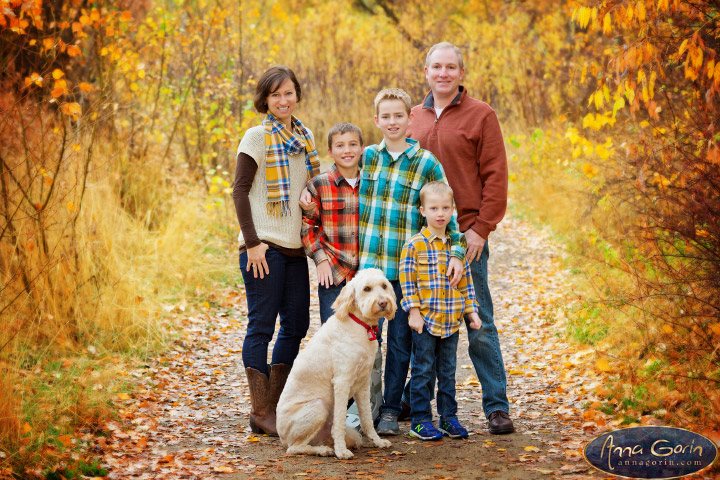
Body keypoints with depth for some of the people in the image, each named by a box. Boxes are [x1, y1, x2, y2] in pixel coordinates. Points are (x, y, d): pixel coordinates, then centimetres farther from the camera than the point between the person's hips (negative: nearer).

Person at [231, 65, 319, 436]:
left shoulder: (305, 138, 13)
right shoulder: (256, 137, -6)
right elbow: (240, 191, -9)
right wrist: (252, 242, -15)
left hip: (295, 247, 7)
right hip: (264, 246, -7)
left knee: (296, 324, 9)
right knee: (262, 326, -3)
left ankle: (275, 404, 19)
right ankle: (261, 412, 3)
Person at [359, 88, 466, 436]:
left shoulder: (427, 163, 0)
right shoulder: (365, 157, 6)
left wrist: (457, 253, -8)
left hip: (407, 266, -1)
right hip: (366, 262, 1)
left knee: (400, 339, 5)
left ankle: (390, 412, 14)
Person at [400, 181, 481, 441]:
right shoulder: (415, 245, -6)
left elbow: (466, 281, 13)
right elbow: (407, 281, -7)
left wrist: (471, 311, 9)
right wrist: (413, 312, -12)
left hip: (451, 321, 4)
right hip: (425, 321, -4)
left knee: (448, 371, 12)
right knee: (423, 371, 1)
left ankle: (449, 417, 21)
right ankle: (420, 420, 9)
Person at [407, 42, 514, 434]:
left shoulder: (480, 115, -1)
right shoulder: (414, 117, 13)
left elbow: (495, 176, -5)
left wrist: (481, 229, -11)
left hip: (465, 236, -4)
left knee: (478, 323, -1)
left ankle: (496, 406, 6)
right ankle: (418, 401, 20)